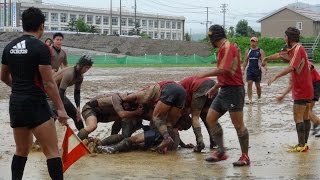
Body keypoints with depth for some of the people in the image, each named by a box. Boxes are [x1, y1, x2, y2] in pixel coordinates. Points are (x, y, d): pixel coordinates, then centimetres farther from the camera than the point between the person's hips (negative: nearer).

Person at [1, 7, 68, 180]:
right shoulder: (40, 48, -13)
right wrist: (60, 108, -9)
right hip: (35, 104, -7)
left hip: (16, 103, 7)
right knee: (52, 151, -4)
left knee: (21, 150, 18)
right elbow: (48, 83, -14)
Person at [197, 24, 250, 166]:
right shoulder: (223, 48, 17)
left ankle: (245, 157, 3)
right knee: (210, 119, 7)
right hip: (224, 90, 10)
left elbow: (223, 70, -23)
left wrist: (205, 75, -12)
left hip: (233, 90, -10)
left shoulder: (228, 47, -14)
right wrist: (215, 88, 23)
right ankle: (221, 152, 11)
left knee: (238, 124, -4)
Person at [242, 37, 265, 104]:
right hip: (250, 70, 2)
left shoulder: (260, 51, 0)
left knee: (257, 85, 7)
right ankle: (250, 99, -11)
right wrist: (243, 69, 6)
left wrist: (261, 65, -26)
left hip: (257, 70, -2)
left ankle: (259, 98, 26)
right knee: (249, 84, -10)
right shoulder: (248, 51, 8)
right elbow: (245, 61, 12)